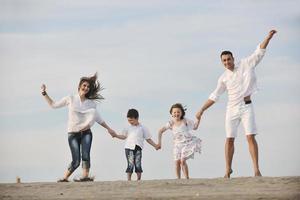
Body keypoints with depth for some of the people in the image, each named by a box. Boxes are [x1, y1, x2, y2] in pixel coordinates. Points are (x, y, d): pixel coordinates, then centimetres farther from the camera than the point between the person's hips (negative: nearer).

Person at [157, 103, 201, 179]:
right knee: (177, 161, -6)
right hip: (177, 145, 3)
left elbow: (195, 127, 14)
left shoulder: (185, 121, -2)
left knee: (183, 160, -16)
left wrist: (198, 119, 0)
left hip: (187, 143, -3)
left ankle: (187, 178, -9)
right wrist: (159, 142, 5)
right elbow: (161, 131, 7)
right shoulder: (171, 123, 0)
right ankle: (178, 179, 4)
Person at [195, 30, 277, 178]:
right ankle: (228, 169, 11)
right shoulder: (223, 78, 8)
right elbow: (214, 96, 15)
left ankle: (256, 169, -13)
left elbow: (259, 52, -4)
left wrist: (268, 38, -17)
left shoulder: (245, 64, 1)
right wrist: (202, 109, 12)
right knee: (229, 139, 1)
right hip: (232, 109, 3)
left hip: (246, 107, -3)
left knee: (250, 137, -12)